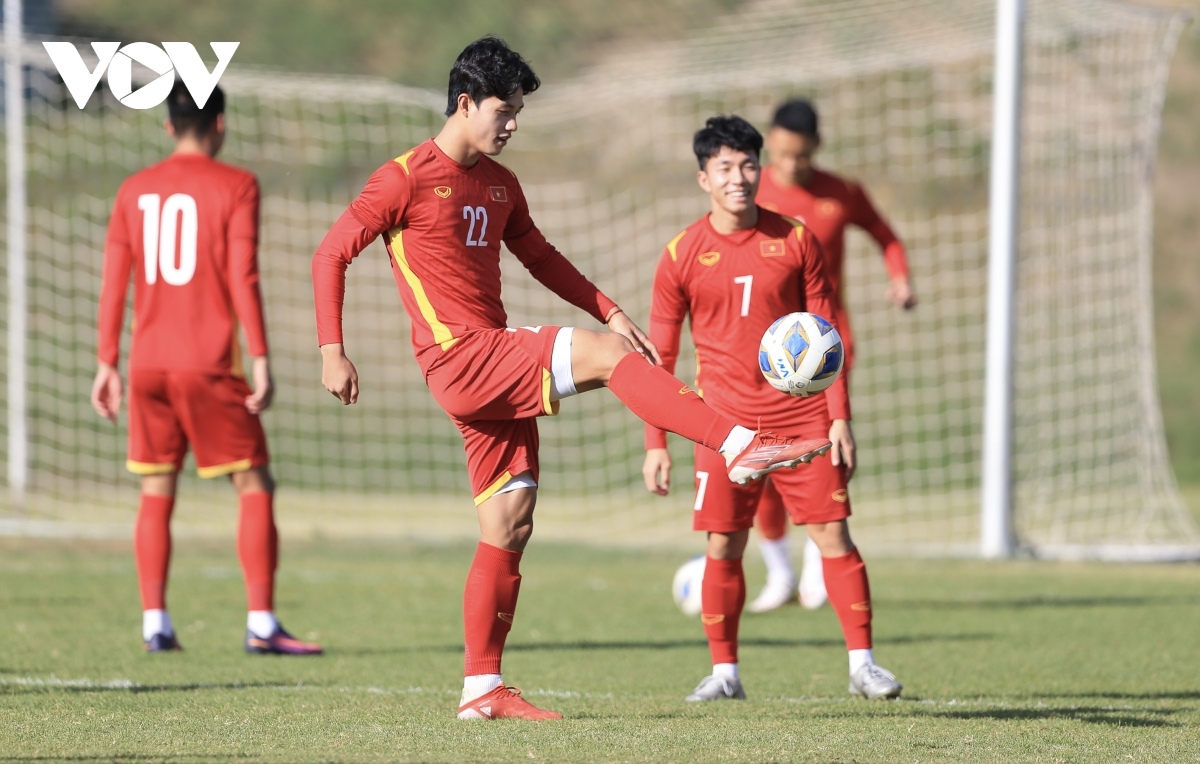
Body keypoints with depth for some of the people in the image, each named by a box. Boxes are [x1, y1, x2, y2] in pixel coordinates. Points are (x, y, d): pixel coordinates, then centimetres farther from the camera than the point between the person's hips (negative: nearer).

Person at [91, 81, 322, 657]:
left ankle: (155, 624, 4)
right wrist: (261, 362, -9)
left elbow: (113, 283, 8)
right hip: (210, 365, -4)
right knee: (254, 486, 1)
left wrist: (107, 364, 13)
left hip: (148, 363, 4)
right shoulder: (235, 186, -3)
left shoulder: (134, 191, 10)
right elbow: (243, 279, -10)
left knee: (156, 491, 11)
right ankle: (261, 624, -5)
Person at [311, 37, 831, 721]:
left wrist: (610, 310, 16)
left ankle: (482, 688, 9)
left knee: (510, 525, 5)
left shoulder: (499, 183, 17)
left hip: (498, 369, 8)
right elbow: (332, 254, -6)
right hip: (461, 359, -8)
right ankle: (742, 447, -26)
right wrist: (332, 351, -14)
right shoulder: (408, 178, -6)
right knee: (606, 354, -21)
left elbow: (539, 256, 28)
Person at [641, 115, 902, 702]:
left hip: (802, 414, 0)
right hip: (725, 421, 0)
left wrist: (840, 415, 0)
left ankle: (862, 664, 1)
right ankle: (724, 671, 9)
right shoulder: (682, 255, 0)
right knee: (723, 547, -2)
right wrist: (655, 443, 1)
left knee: (834, 535, -3)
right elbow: (660, 356, 5)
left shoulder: (795, 240, 3)